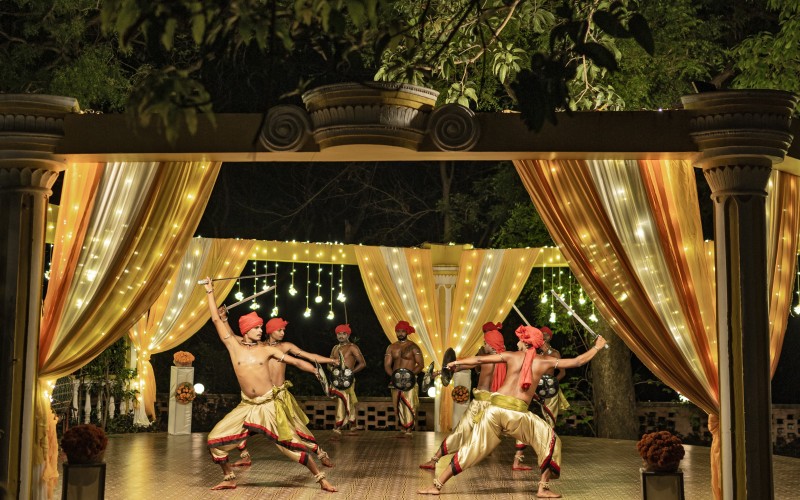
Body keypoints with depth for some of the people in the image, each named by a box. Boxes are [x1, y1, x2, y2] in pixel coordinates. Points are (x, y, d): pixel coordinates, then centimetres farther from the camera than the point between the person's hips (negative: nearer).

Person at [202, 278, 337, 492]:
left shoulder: (267, 350, 0)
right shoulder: (234, 345, 0)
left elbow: (296, 362, 4)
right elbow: (216, 319, 0)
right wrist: (210, 292, -1)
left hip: (270, 405, -2)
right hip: (247, 407, 2)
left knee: (291, 444, -2)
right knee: (215, 439, -6)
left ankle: (321, 478, 7)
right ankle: (229, 479, 13)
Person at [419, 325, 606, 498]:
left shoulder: (511, 356, 11)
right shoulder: (544, 362, 9)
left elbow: (479, 360, 13)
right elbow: (577, 362, 14)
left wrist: (457, 363, 28)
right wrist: (597, 347, 30)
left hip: (495, 408, 2)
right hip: (518, 413, -2)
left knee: (471, 448, 10)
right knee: (549, 442, 17)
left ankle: (437, 485, 9)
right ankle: (543, 488, 10)